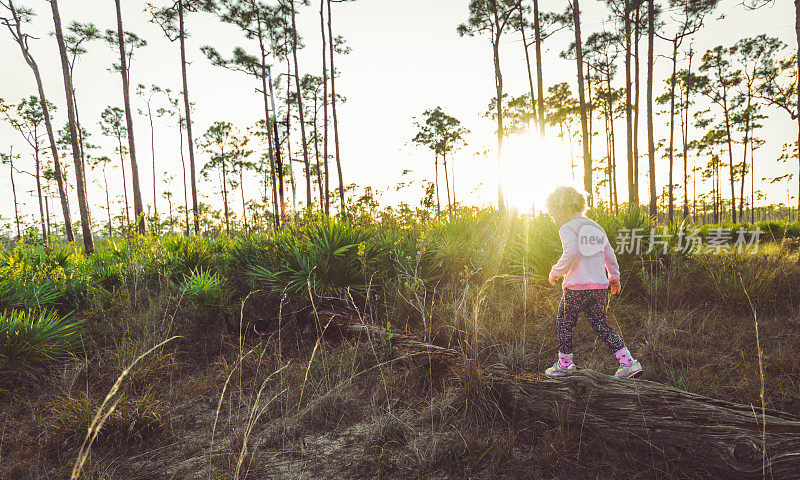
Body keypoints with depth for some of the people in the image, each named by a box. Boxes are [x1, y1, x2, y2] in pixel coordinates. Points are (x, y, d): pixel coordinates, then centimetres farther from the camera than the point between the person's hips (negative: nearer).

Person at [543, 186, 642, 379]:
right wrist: (614, 277, 32)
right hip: (600, 286, 7)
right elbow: (609, 254, 21)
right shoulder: (597, 227, 16)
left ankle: (564, 364, 18)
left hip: (577, 286, -7)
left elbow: (572, 253, -24)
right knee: (601, 325, 14)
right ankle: (628, 361, 8)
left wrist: (556, 272, -11)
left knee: (564, 323, 8)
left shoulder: (568, 228, -8)